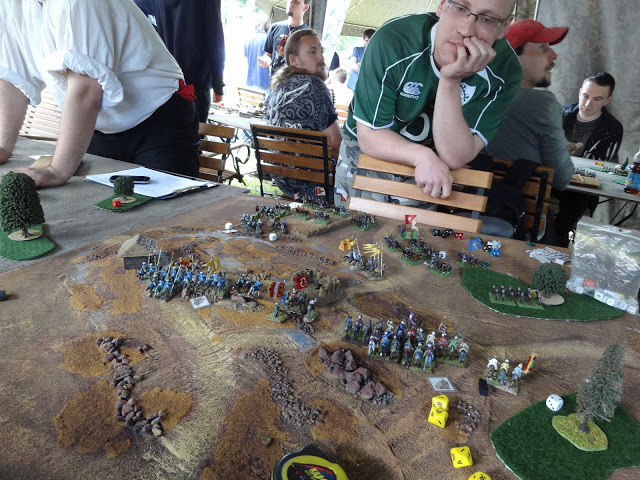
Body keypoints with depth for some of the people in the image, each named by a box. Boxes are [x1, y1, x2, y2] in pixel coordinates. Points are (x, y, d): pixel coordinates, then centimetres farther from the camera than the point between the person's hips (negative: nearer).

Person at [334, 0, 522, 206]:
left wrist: (450, 82, -42)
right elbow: (369, 136, -24)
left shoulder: (504, 71, -23)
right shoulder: (392, 40, -28)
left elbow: (454, 158, -30)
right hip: (367, 148, -1)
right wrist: (422, 156, -41)